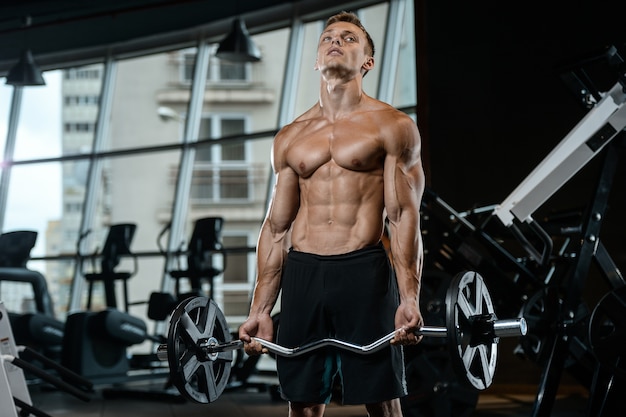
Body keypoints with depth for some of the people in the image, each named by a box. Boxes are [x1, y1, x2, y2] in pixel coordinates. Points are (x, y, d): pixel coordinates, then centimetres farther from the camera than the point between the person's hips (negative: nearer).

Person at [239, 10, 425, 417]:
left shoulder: (392, 126, 3)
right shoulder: (290, 137, 15)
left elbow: (404, 217, -4)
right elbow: (277, 227, 15)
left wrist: (409, 299, -15)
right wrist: (260, 311, 10)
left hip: (364, 272, -4)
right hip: (302, 275, 4)